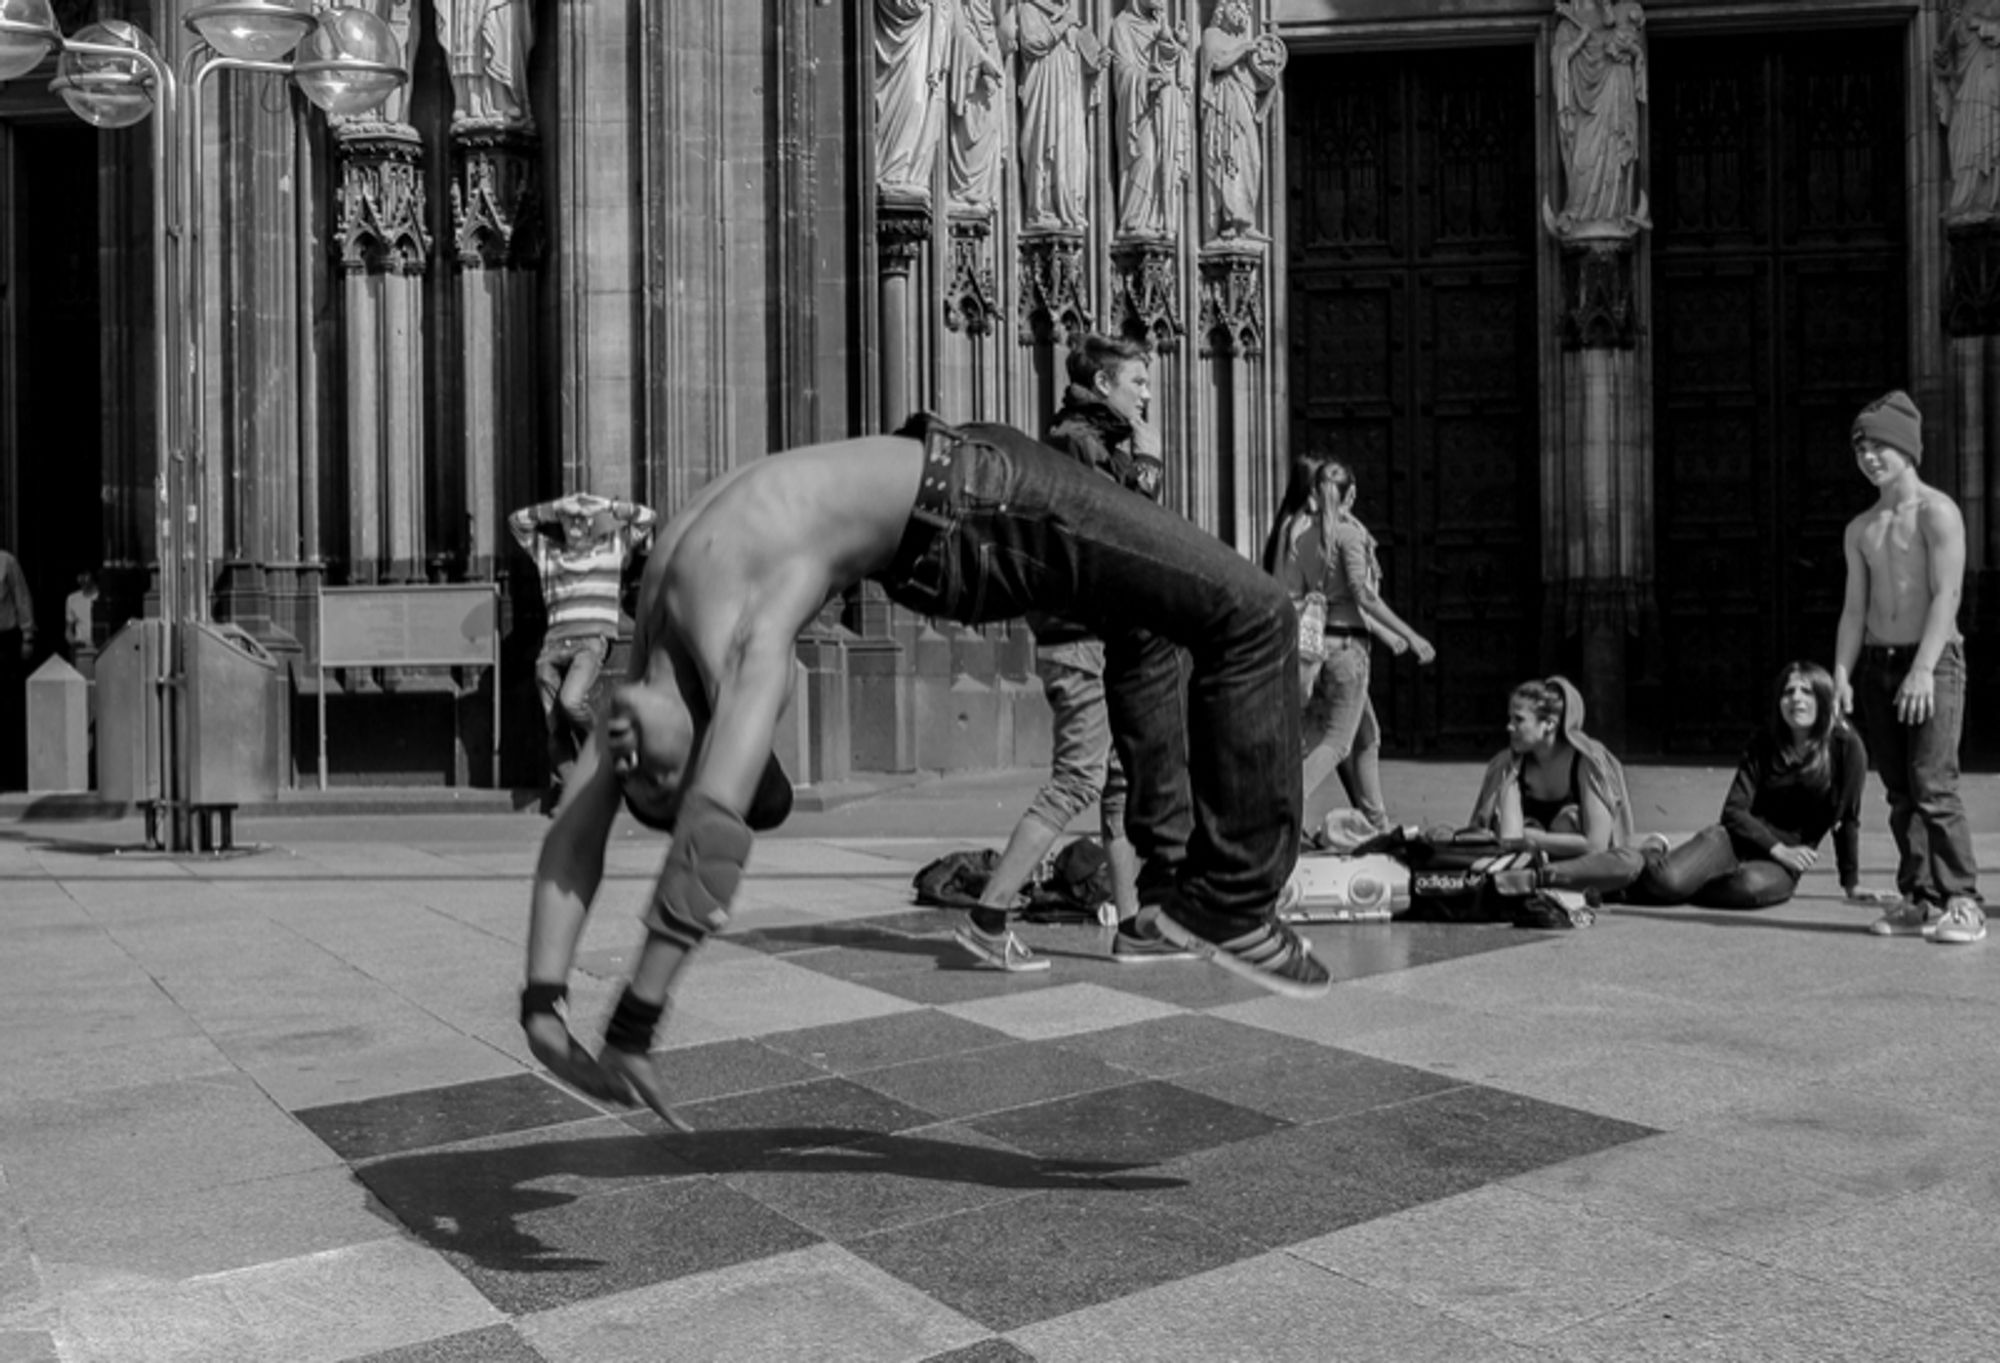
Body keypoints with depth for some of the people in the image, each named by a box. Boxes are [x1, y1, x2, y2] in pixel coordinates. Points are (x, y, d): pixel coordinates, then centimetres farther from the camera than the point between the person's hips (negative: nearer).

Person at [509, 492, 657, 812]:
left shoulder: (612, 546, 18)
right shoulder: (548, 552, 23)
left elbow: (648, 517, 16)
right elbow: (517, 521, 21)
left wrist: (604, 505, 12)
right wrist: (555, 508, 13)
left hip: (593, 640, -3)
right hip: (554, 643, 3)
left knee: (571, 702, -27)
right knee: (555, 725, -7)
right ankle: (565, 790, -7)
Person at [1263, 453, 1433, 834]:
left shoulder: (1296, 529, 9)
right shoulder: (1346, 530, -10)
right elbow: (1363, 595, -17)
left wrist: (1382, 631, 19)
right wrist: (1411, 636, -13)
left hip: (1315, 641, 7)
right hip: (1345, 644, -7)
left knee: (1367, 737, 17)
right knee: (1337, 741, -3)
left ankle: (1377, 825, 22)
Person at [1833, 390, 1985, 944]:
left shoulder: (1937, 512, -4)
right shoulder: (1860, 529, 15)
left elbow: (1947, 594, -13)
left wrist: (1922, 669, -21)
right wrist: (1841, 677, 3)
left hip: (1933, 660, -6)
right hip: (1877, 663, 6)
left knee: (1933, 784, -13)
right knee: (1899, 791, 5)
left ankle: (1963, 902, -8)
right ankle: (1918, 900, 9)